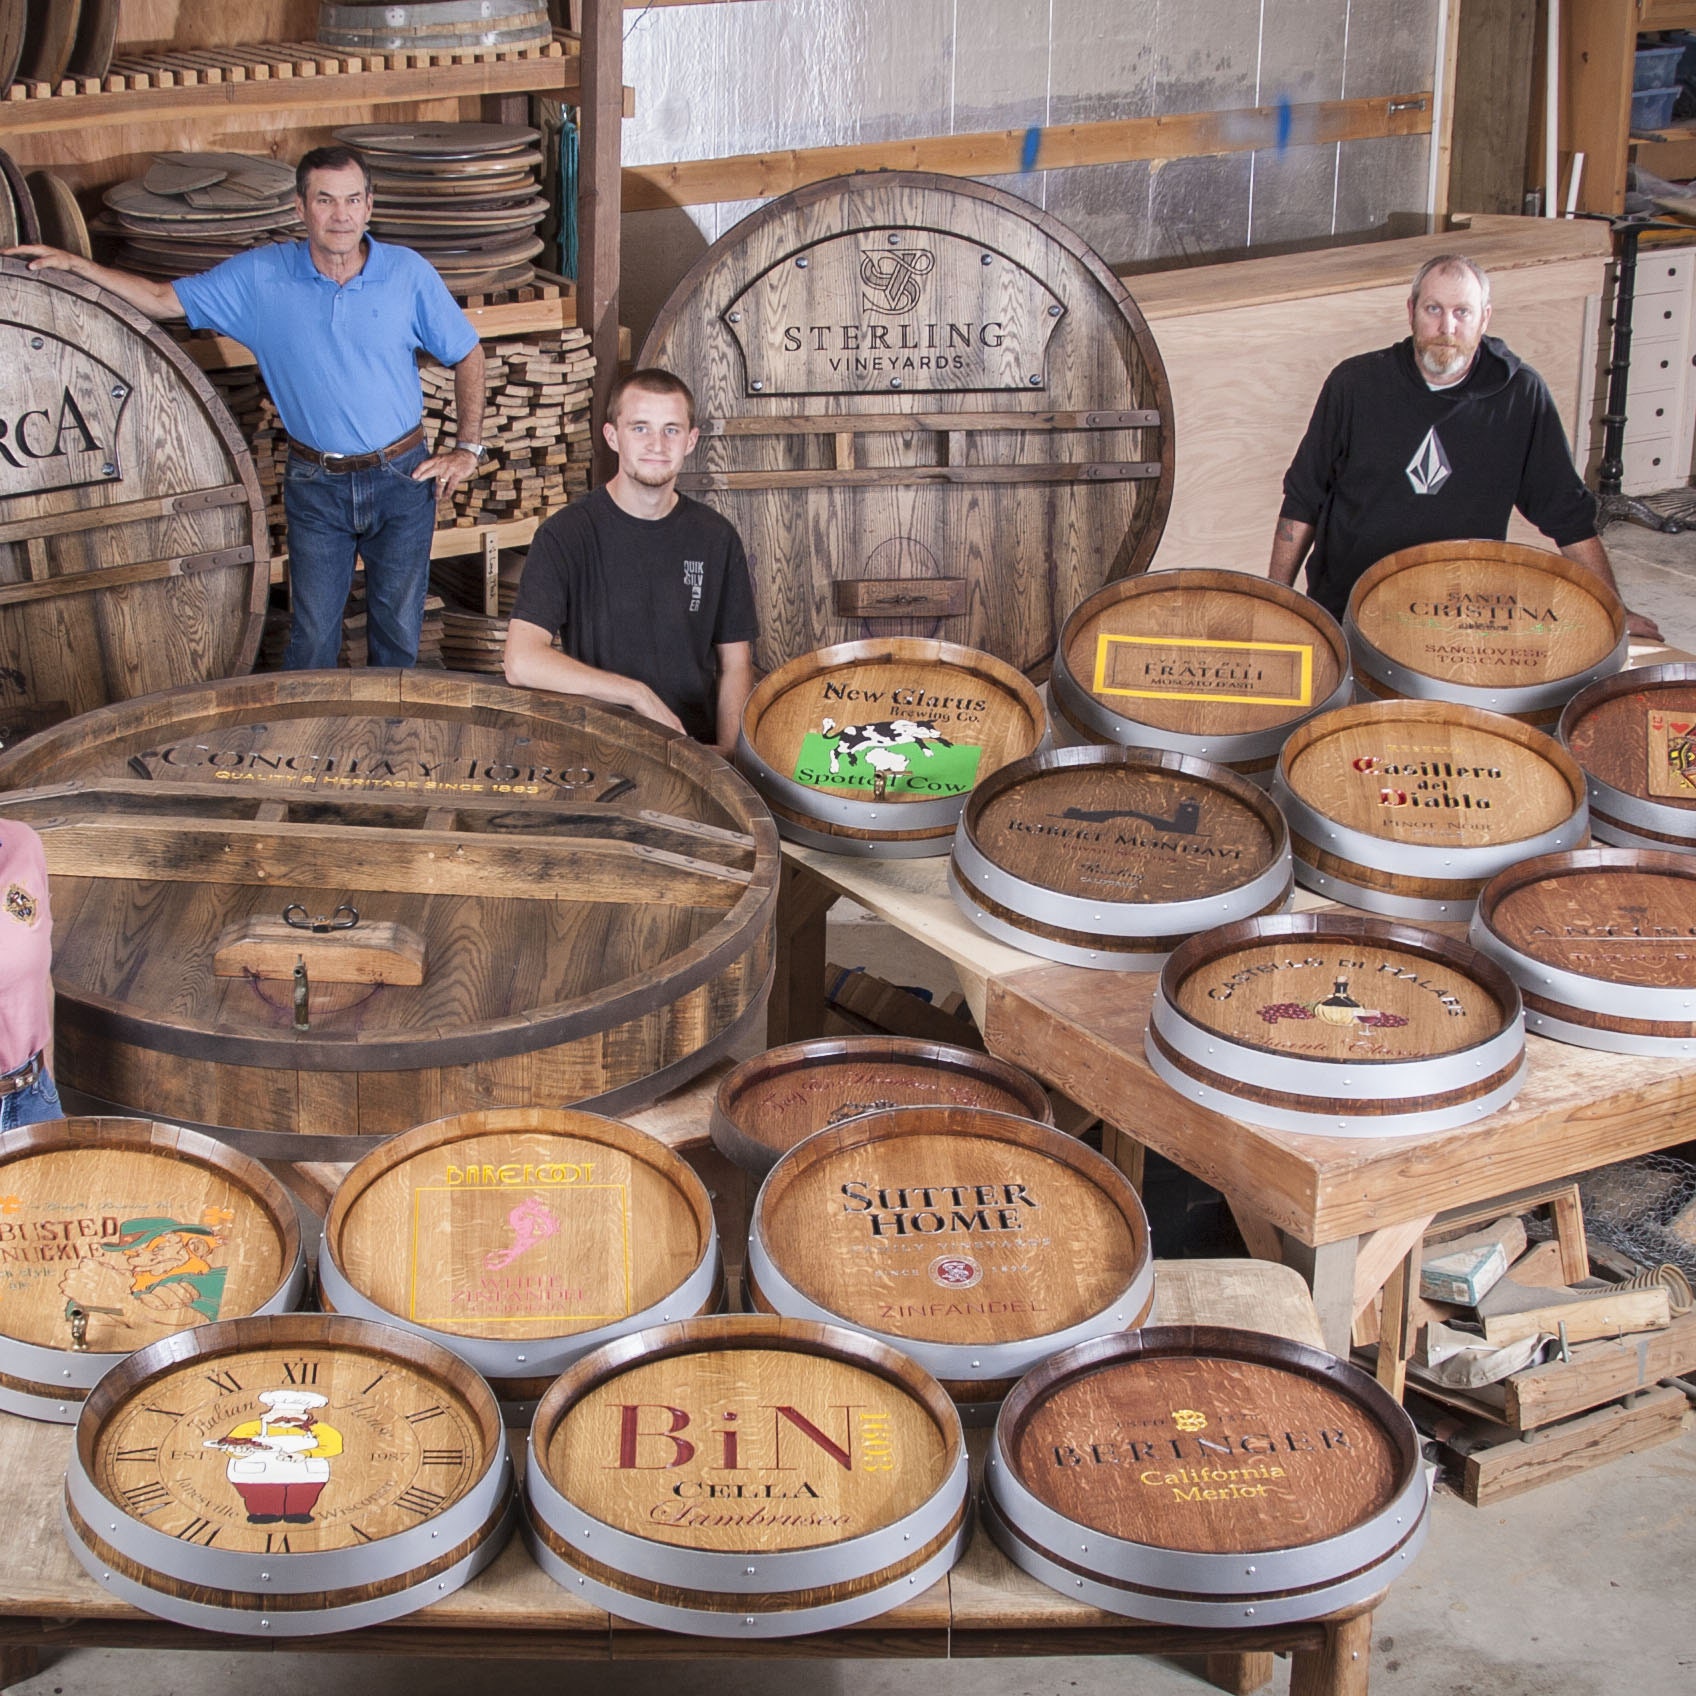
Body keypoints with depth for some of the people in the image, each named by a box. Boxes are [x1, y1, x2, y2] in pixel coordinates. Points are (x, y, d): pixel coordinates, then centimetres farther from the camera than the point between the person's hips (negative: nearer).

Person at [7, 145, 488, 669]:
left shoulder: (409, 273, -7)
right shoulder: (260, 276, -6)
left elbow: (467, 355, 4)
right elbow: (162, 299, 1)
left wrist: (468, 448, 0)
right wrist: (73, 265, -7)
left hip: (401, 477, 0)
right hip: (314, 486, 0)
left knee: (399, 630, 12)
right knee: (313, 635, 6)